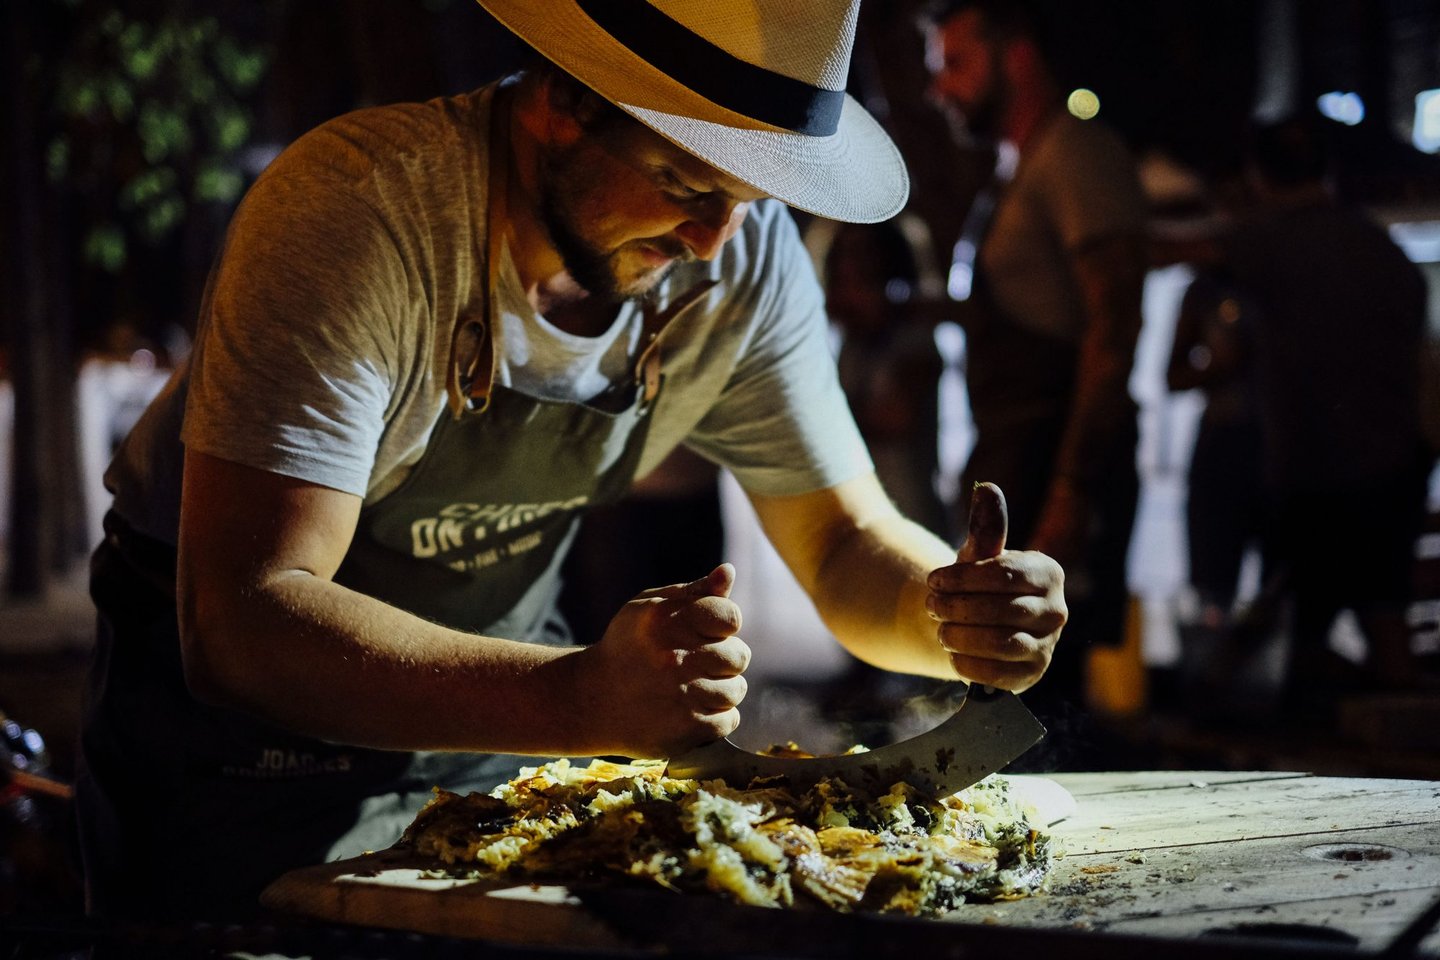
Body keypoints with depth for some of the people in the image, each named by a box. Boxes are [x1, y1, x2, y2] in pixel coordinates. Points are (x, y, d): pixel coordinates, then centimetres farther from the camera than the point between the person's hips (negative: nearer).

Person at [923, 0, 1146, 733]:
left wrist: (1071, 495, -24)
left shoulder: (1078, 153, -7)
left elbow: (1114, 329, -18)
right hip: (1011, 470, 10)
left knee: (1031, 697, -14)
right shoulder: (1008, 176, 25)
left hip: (1055, 470, -10)